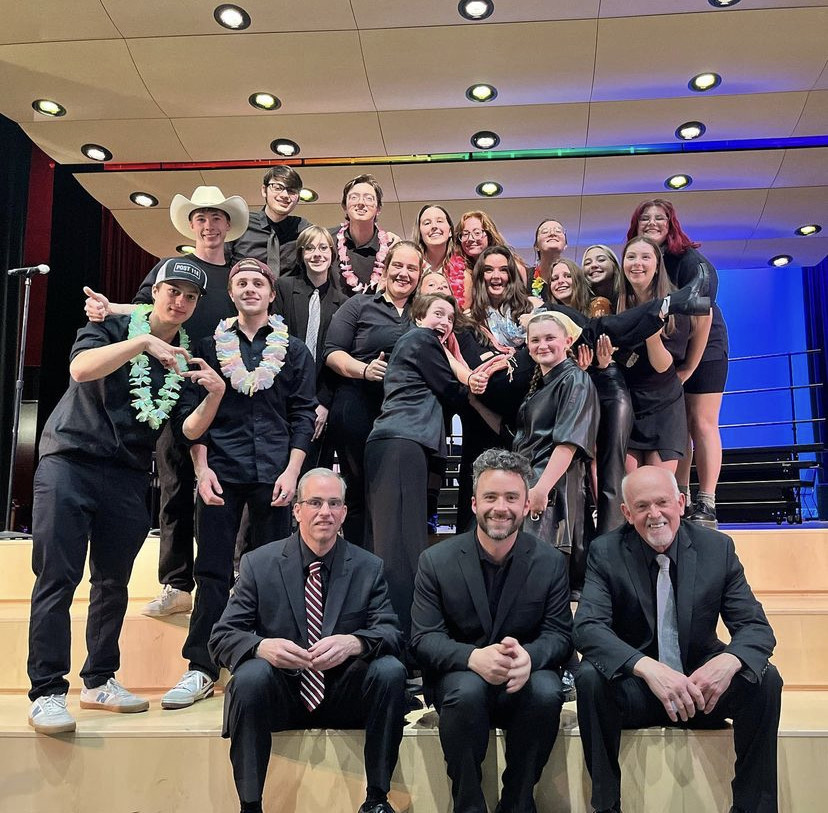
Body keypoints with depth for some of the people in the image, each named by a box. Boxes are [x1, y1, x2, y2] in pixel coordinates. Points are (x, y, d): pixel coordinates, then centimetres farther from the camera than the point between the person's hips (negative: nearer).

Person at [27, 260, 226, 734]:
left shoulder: (186, 357, 10)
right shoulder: (115, 328, 1)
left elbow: (190, 429, 1)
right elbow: (81, 369, -19)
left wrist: (216, 393, -16)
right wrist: (143, 343, -25)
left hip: (129, 478, 4)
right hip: (71, 461, -4)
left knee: (114, 583, 9)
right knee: (57, 580, -6)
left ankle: (99, 682, 21)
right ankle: (47, 692, -1)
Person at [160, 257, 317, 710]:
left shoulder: (293, 350, 10)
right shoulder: (210, 347, 11)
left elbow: (303, 415, 5)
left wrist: (292, 471, -5)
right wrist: (201, 467, -4)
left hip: (274, 474, 0)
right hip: (220, 471, 0)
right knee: (212, 570, 0)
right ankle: (201, 669, 8)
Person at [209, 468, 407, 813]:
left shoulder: (369, 568, 1)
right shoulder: (258, 564, -2)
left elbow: (391, 633, -6)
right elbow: (222, 636, -5)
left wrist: (353, 642, -31)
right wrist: (262, 646, -29)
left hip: (345, 695, 1)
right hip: (279, 694, -1)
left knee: (390, 670, -26)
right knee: (250, 675, -31)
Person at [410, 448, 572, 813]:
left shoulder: (551, 562, -1)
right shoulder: (436, 561, -4)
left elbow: (559, 635, -3)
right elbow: (424, 638, -7)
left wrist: (528, 656, -28)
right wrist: (474, 657, -29)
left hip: (524, 679, 1)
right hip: (459, 677, -1)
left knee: (547, 693, -31)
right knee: (466, 690, -34)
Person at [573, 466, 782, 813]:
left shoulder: (718, 548, -3)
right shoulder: (605, 552, -8)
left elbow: (755, 627, -6)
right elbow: (587, 627, -20)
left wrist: (728, 661, -31)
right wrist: (648, 667, -38)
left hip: (702, 687, 2)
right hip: (634, 689, -2)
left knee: (765, 679, -23)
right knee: (590, 678, -30)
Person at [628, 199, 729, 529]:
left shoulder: (690, 260, -14)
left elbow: (703, 314, -18)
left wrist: (689, 367, -17)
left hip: (703, 351, -5)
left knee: (702, 423, -6)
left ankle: (706, 505, -5)